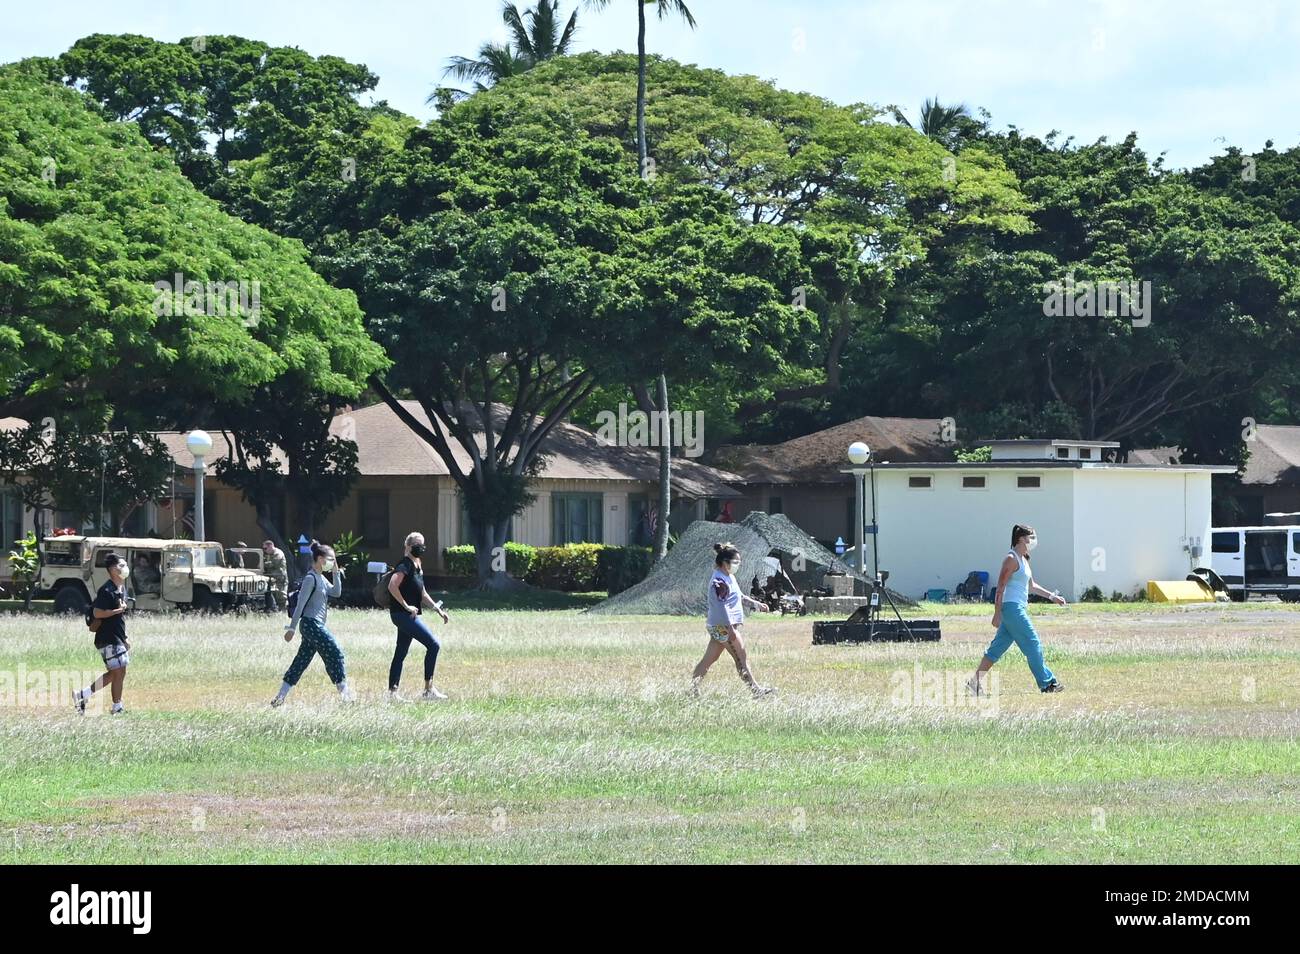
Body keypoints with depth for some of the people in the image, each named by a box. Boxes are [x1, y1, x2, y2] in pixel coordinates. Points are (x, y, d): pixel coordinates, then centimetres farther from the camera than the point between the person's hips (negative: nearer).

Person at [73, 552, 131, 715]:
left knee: (114, 673, 13)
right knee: (119, 671, -5)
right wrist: (118, 610, -21)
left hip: (118, 638, 10)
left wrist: (124, 640, 22)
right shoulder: (107, 591, -16)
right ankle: (117, 708, 5)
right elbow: (97, 613, -23)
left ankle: (82, 695, 19)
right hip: (108, 639, -10)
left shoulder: (122, 589, 14)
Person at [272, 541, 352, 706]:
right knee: (334, 653, -7)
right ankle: (346, 694, -3)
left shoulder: (320, 578, 17)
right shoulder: (311, 578, -13)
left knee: (301, 662, 9)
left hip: (316, 625, 10)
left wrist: (336, 573, 9)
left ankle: (280, 697, 9)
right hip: (311, 623, -10)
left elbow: (336, 592, 18)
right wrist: (292, 627, -18)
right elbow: (300, 604, -16)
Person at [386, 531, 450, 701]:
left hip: (408, 615, 10)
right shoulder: (405, 565, -13)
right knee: (433, 644, -13)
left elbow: (422, 593, 26)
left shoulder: (417, 566, 17)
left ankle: (392, 692, 14)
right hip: (403, 614, -10)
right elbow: (392, 586, -25)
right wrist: (406, 606, -21)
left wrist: (437, 608, 20)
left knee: (401, 653, 11)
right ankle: (429, 689, -11)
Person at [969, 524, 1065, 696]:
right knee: (1033, 645, -3)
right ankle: (1047, 683, 3)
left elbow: (1031, 586, 28)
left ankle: (975, 681, 8)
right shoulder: (1012, 559, -12)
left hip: (1018, 609, 10)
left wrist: (1052, 596, 25)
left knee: (998, 647, 8)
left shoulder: (1023, 559, 18)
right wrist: (997, 614, -18)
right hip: (1012, 608, -10)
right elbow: (1001, 587, -15)